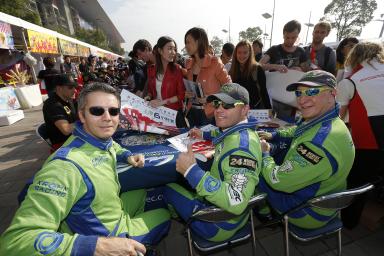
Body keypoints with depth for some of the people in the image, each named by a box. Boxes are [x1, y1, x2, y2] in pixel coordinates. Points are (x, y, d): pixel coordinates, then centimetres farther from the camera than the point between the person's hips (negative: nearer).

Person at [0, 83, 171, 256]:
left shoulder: (102, 139, -11)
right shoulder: (66, 166, -39)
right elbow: (15, 239, -40)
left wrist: (128, 156, -6)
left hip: (115, 213, 7)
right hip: (108, 236, -6)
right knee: (164, 215, 12)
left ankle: (134, 223, 47)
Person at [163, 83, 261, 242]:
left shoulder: (242, 145, -33)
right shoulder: (236, 131, -4)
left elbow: (236, 202, -41)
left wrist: (192, 171, -41)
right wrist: (204, 135, 14)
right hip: (215, 199, 8)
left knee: (166, 188, 7)